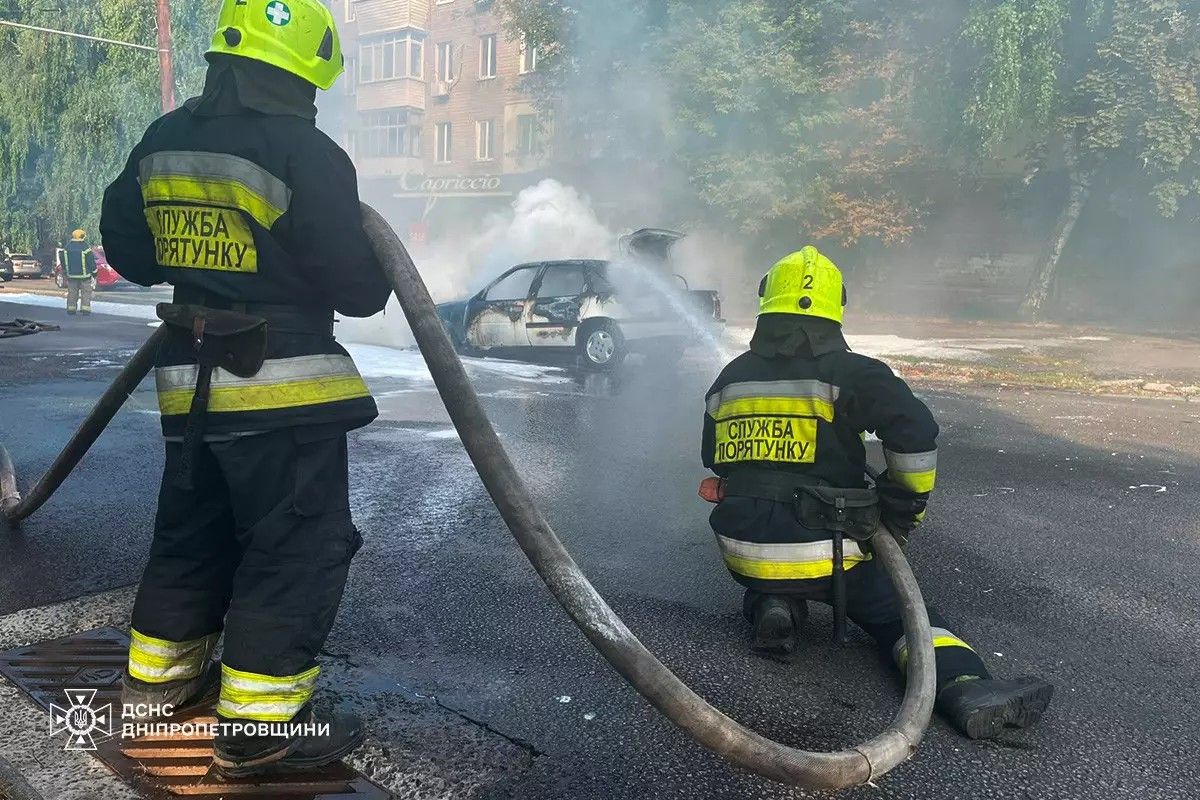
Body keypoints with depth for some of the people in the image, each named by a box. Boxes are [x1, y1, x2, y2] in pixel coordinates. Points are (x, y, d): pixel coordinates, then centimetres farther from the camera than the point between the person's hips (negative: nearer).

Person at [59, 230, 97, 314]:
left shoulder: (67, 247, 2)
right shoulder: (86, 247, -13)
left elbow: (63, 262, 10)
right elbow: (92, 262, -10)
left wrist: (65, 273, 21)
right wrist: (94, 273, 1)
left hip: (71, 275, 4)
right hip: (84, 275, -4)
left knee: (72, 292, 12)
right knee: (86, 292, 3)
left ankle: (71, 308, 10)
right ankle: (85, 309, -3)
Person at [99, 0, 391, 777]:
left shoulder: (161, 143, 9)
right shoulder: (305, 153, -15)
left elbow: (126, 249, 18)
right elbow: (356, 287, -14)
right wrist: (379, 276, 9)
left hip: (191, 382, 8)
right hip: (282, 387, -8)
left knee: (192, 532, 23)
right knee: (297, 550, 0)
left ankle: (160, 669, 37)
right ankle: (261, 726, 4)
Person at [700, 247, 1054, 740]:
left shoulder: (729, 379, 8)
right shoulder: (847, 373, -8)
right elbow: (915, 430, -19)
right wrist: (906, 504, -3)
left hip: (742, 554, 4)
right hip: (821, 554, -4)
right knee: (899, 610, 7)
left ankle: (772, 607, 4)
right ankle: (965, 686, -19)